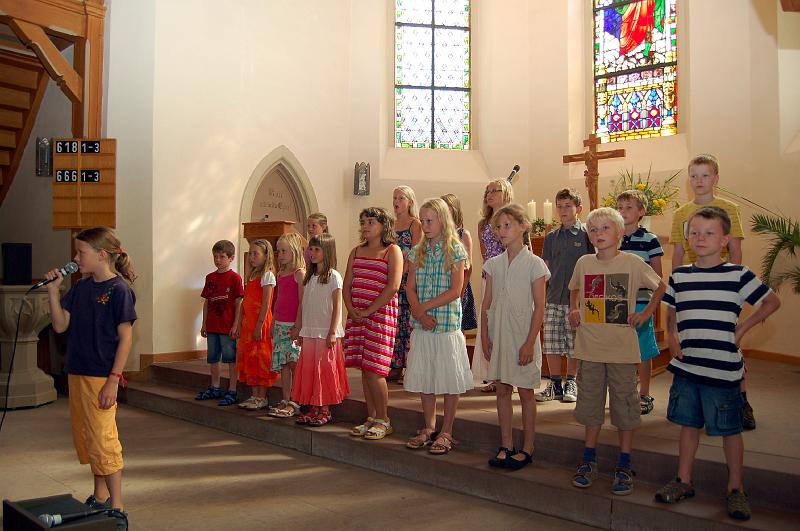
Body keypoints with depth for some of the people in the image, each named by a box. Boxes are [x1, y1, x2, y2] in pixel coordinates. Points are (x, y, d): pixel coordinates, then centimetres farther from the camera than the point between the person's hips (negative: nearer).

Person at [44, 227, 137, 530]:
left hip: (102, 377, -8)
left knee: (103, 442, -6)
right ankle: (100, 498, 32)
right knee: (85, 438, 16)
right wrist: (53, 290, -2)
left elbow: (126, 337, -14)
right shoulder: (80, 288, 9)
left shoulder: (118, 290, -12)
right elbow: (61, 325, 7)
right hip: (76, 374, 8)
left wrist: (113, 380, -18)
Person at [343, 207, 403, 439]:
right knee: (364, 368, 8)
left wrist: (368, 311, -15)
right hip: (356, 315, 6)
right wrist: (351, 309, -3)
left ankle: (383, 421, 4)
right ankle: (370, 418, 18)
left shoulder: (392, 251, -2)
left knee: (374, 369, -9)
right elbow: (347, 284, 13)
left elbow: (393, 286, -13)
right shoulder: (356, 251, 17)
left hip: (381, 314, -6)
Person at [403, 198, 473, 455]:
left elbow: (455, 291, -11)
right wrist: (419, 314, -12)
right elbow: (410, 288, 4)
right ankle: (428, 428, 26)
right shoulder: (418, 251, 9)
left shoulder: (455, 250, -4)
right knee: (424, 378, 12)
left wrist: (425, 306, -13)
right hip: (422, 326, 5)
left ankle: (446, 433, 14)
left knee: (449, 381, 2)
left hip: (447, 325, -5)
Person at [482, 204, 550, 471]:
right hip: (498, 335, 5)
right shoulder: (493, 264, 7)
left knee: (525, 392, 5)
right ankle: (506, 446, 20)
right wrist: (485, 336, 3)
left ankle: (527, 449, 16)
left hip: (522, 335, -4)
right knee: (502, 390, 10)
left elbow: (539, 308, -9)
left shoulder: (534, 264, -7)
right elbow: (486, 304, 9)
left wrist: (530, 343, -13)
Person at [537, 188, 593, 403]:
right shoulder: (551, 237, 10)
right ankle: (555, 384, 17)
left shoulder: (586, 234, -2)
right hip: (553, 298, 4)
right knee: (551, 344, 5)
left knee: (574, 344, 4)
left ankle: (571, 382, 20)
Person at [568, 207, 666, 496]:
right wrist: (574, 310, 7)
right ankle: (589, 461, 25)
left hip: (622, 348, -3)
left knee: (624, 404, 5)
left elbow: (661, 287, 7)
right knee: (590, 403, 12)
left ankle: (624, 467, 18)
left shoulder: (632, 263, -6)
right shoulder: (584, 262, 3)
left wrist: (645, 313, -1)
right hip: (590, 346, 3)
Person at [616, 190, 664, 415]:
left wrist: (636, 282, -13)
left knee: (643, 352, 4)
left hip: (640, 303, -3)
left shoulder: (649, 240, -3)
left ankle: (644, 396, 18)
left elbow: (657, 277, 0)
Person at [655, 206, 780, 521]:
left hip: (722, 369, -4)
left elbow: (772, 302, 1)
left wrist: (741, 329, -4)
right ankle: (684, 482, 28)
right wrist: (672, 338, 1)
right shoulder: (679, 276, 5)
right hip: (686, 366, 4)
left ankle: (735, 488, 25)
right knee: (688, 424, 15)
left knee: (730, 429, 8)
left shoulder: (738, 275, -7)